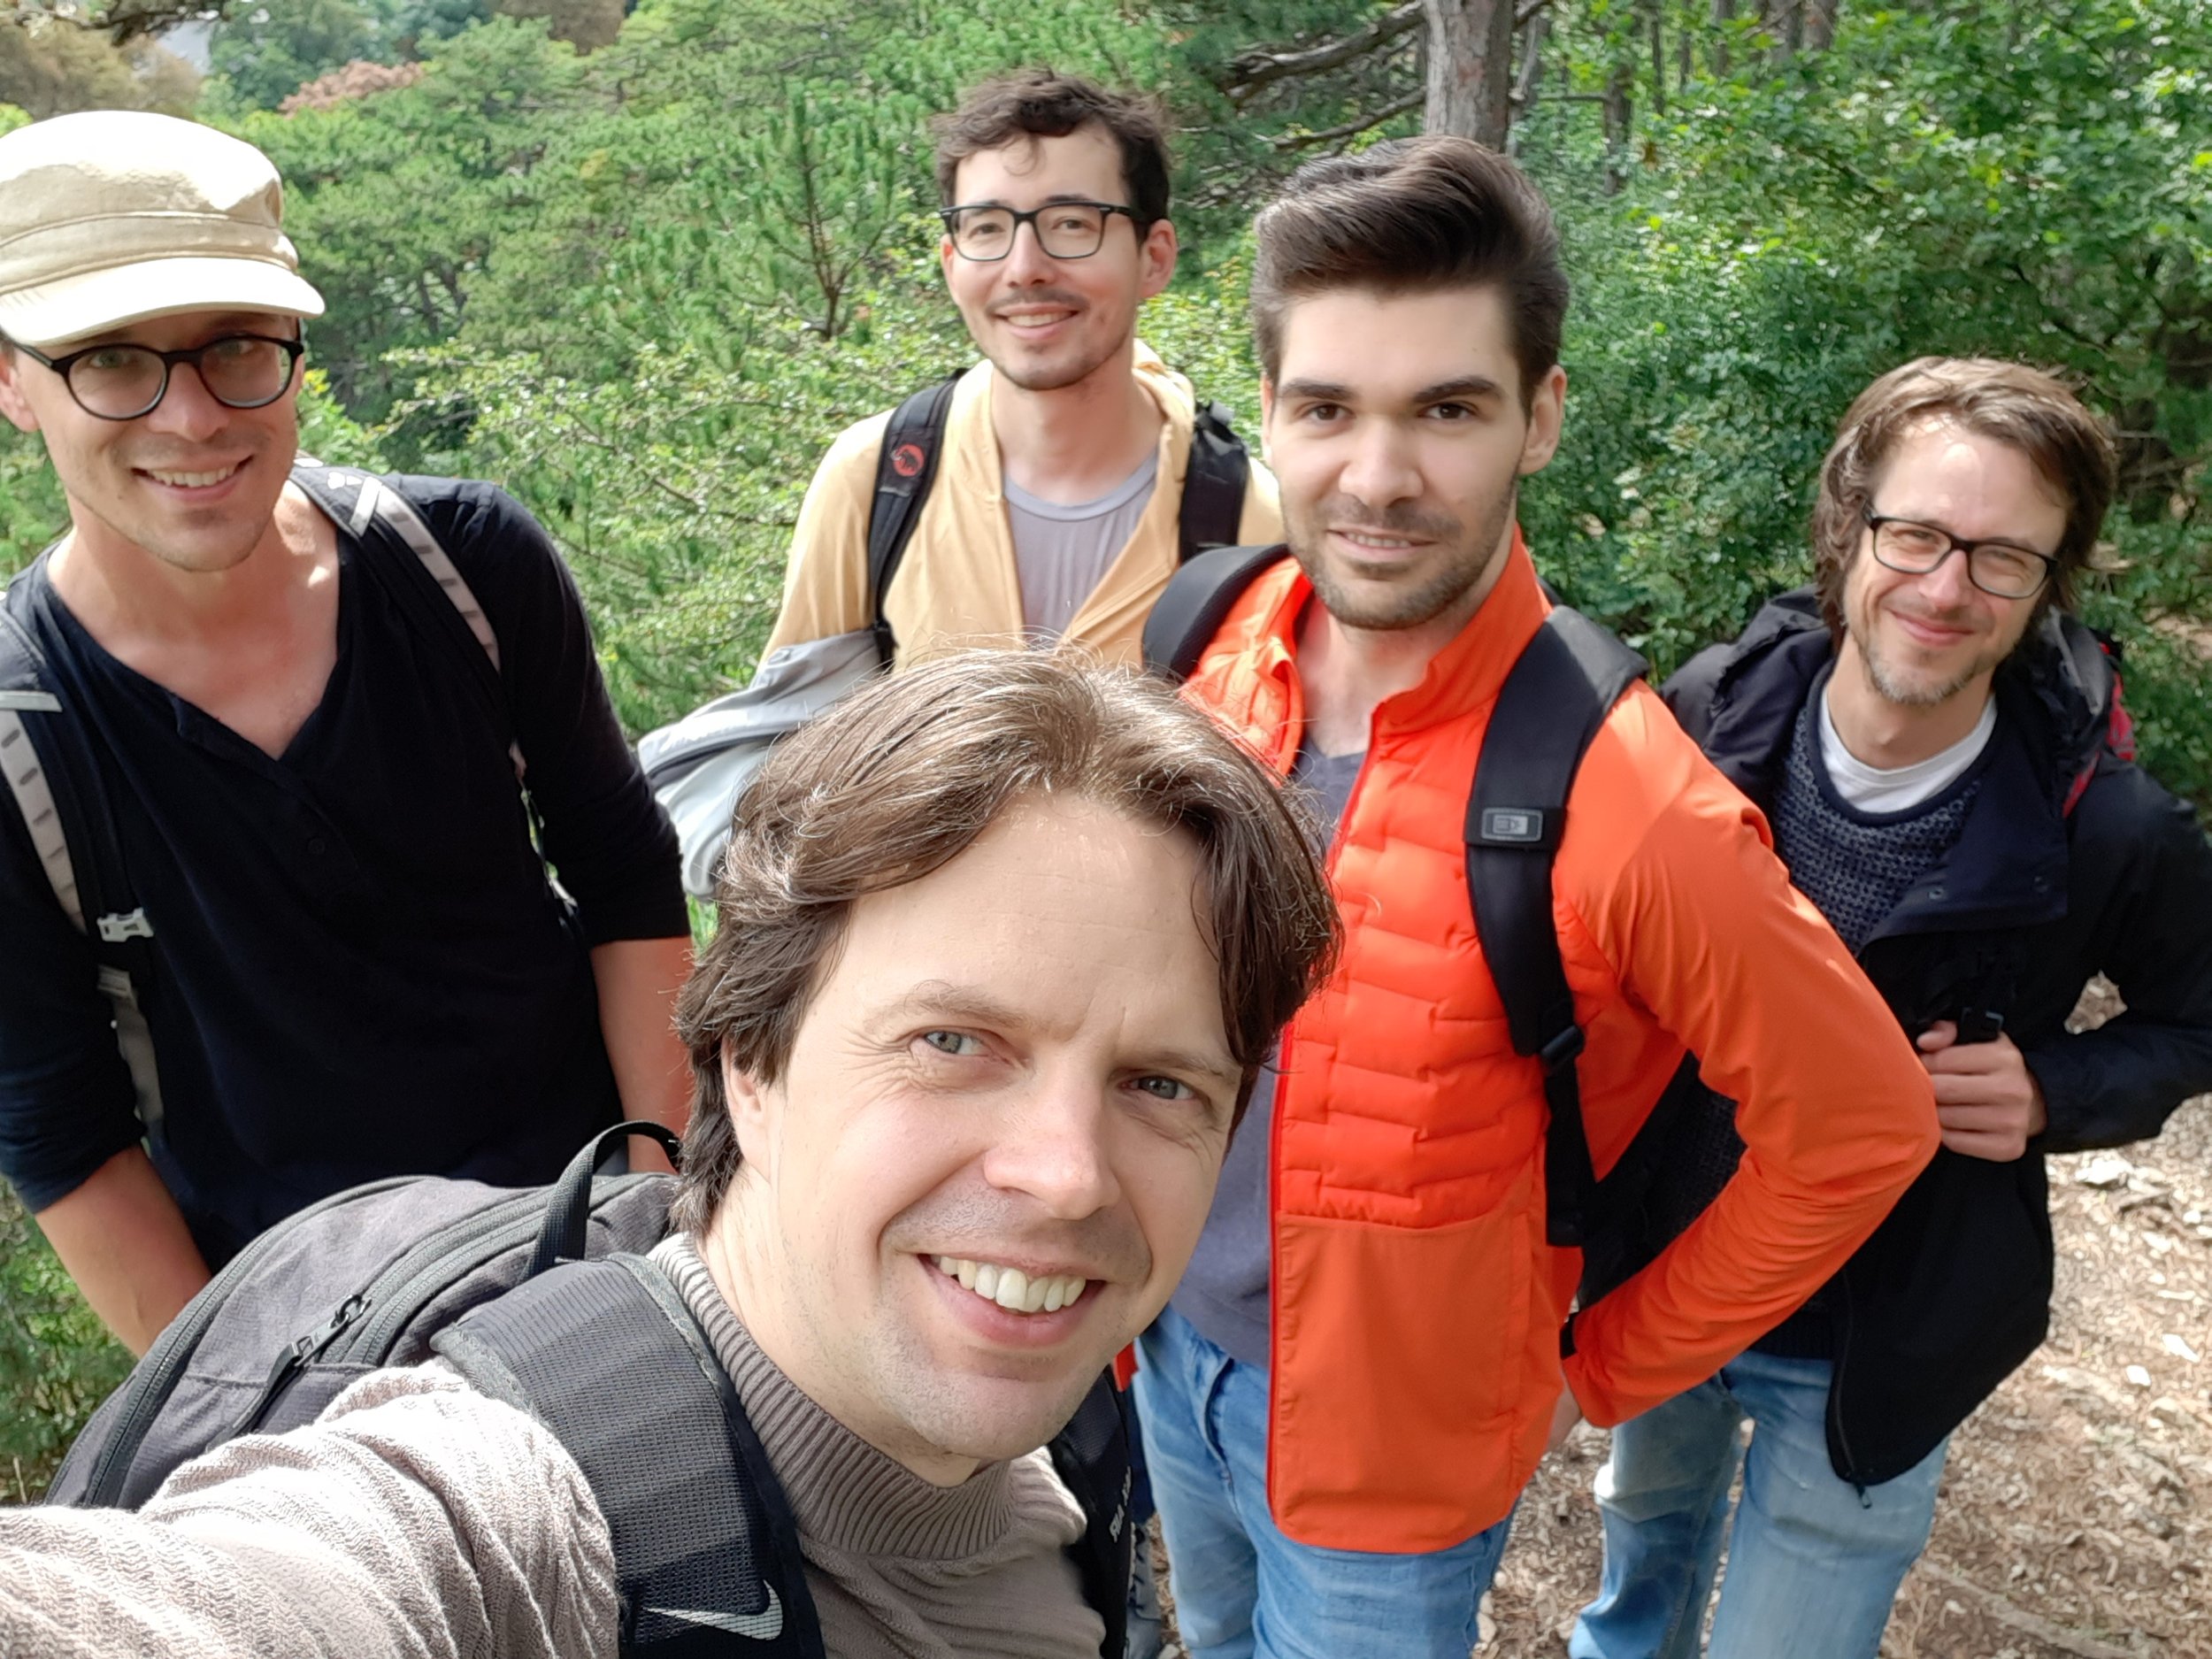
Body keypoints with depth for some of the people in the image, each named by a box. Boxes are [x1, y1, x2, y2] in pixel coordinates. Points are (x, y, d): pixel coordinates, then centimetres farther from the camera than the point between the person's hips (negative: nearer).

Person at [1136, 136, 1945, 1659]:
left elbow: (1861, 1127, -17)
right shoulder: (1208, 641, -13)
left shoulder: (1624, 808, -30)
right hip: (1173, 1357, 5)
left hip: (1390, 1444, -5)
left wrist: (1605, 1374, -8)